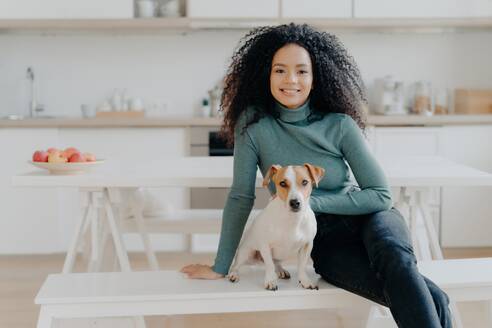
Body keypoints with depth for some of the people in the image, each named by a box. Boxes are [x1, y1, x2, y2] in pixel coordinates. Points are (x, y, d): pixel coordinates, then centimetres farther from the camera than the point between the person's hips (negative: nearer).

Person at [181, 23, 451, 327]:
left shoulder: (340, 124, -10)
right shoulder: (253, 123, -11)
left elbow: (381, 195, -9)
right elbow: (241, 197, -6)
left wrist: (310, 201, -17)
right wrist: (220, 267, -4)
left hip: (369, 218, 1)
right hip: (322, 240, -1)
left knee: (394, 257, -37)